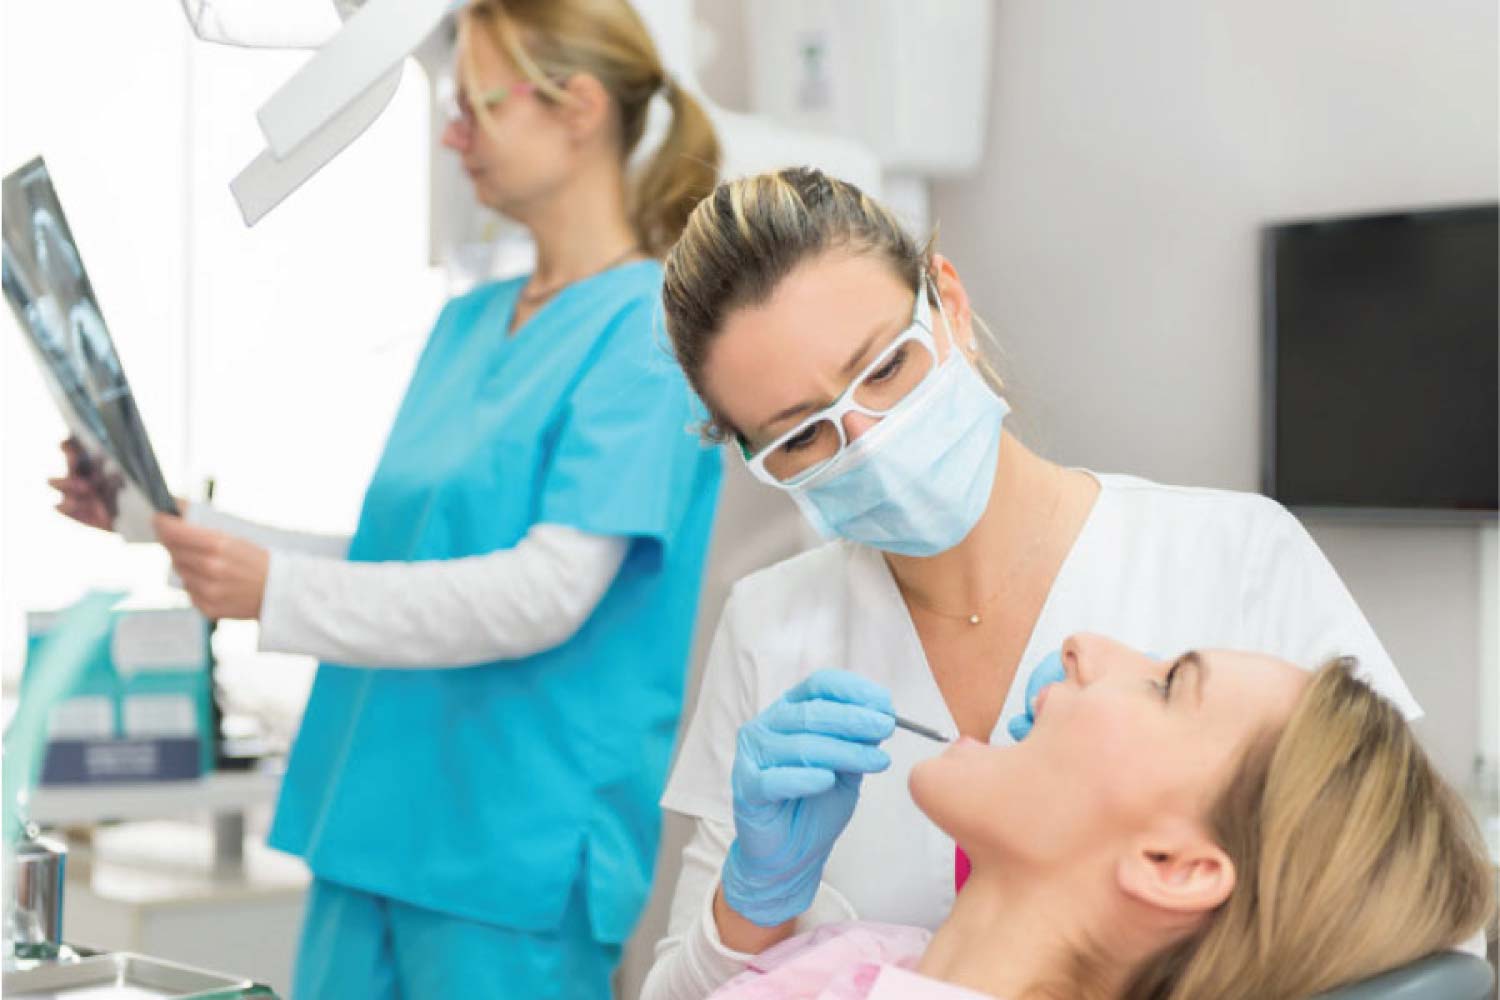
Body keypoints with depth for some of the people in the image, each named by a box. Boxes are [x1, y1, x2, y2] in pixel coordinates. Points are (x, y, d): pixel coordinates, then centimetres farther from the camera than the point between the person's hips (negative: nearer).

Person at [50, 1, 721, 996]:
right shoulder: (467, 323, 14)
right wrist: (177, 526, 10)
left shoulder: (649, 327, -12)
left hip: (518, 856, -7)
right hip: (381, 825, 8)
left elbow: (549, 593, -21)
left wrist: (276, 591, -25)